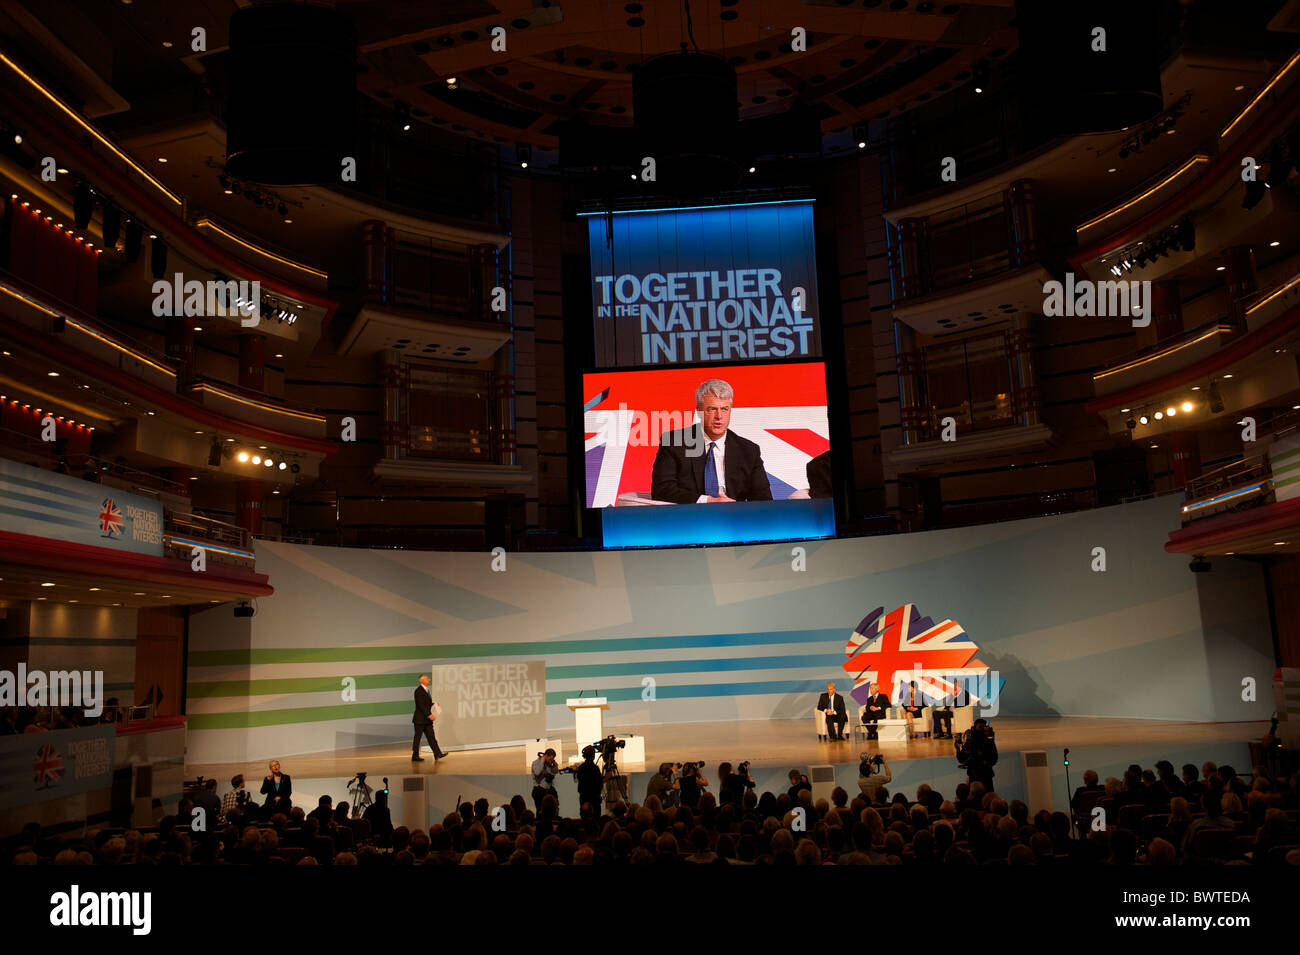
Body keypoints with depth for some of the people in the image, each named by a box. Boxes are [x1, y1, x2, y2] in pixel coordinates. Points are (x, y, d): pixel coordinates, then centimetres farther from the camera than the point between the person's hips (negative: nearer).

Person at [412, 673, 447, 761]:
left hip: (427, 719, 9)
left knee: (431, 737, 4)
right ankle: (415, 756, 8)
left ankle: (437, 754, 0)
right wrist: (429, 715, -23)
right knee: (417, 737, 0)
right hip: (420, 719, -9)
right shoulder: (419, 691, -15)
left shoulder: (426, 690, 15)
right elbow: (421, 705, -21)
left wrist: (434, 705, 2)